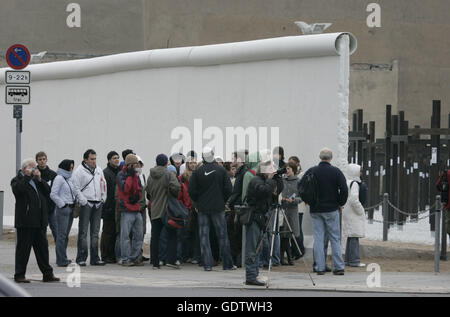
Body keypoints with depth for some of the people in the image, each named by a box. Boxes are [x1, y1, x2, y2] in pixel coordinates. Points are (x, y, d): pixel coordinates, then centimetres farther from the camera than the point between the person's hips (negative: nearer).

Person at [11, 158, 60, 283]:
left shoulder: (37, 180, 17)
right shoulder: (18, 180, -2)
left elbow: (48, 191, 8)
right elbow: (17, 190, -22)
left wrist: (39, 179, -3)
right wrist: (28, 176, -17)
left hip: (40, 221, 6)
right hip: (25, 222, -6)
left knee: (42, 247, 9)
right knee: (23, 248, 0)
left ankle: (47, 274, 13)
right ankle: (19, 275, 6)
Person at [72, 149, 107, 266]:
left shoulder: (99, 170, 14)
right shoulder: (79, 171, -6)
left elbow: (103, 185, 21)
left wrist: (103, 198, 11)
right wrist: (83, 201, -13)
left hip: (98, 204, 6)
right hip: (86, 204, -6)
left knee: (95, 232, 9)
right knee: (83, 232, -6)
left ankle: (95, 258, 13)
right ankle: (81, 258, -3)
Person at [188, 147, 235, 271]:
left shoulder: (197, 172, -5)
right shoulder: (221, 170, -5)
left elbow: (191, 191, -4)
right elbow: (228, 189, -3)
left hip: (203, 208, 0)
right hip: (218, 207, 0)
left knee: (204, 236, 4)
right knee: (222, 236, 7)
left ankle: (207, 264, -2)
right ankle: (228, 264, 11)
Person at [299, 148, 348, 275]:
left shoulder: (311, 171, -1)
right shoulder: (336, 172, -5)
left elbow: (300, 186, 1)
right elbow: (344, 190, -10)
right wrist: (340, 203, 4)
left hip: (315, 210, 1)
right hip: (331, 209, -1)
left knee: (318, 238, 4)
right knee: (335, 238, 5)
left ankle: (320, 267, 2)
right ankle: (339, 267, 2)